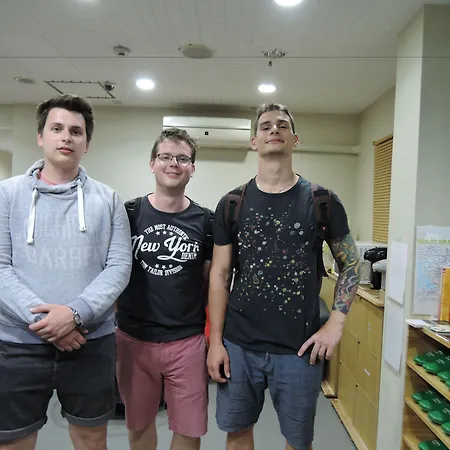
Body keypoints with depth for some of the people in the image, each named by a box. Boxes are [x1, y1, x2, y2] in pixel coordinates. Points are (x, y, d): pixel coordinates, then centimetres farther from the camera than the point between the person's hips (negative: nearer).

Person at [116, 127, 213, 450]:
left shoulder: (205, 221, -3)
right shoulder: (129, 213, -2)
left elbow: (211, 279, 4)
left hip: (188, 341, 0)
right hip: (133, 338, 1)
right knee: (139, 424, 18)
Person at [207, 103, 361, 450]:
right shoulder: (232, 203, -1)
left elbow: (351, 264, 3)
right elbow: (220, 273, 1)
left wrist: (336, 323, -8)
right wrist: (215, 340, -1)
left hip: (299, 347, -1)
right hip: (239, 344, 2)